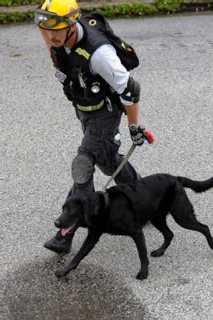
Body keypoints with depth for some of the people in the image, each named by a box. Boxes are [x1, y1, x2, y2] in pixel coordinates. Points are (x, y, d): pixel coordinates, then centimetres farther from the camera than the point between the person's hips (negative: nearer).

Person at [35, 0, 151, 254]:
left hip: (106, 112, -8)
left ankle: (65, 234, -9)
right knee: (108, 161, 21)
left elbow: (129, 90, -28)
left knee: (82, 167, -14)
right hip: (84, 109, 8)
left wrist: (134, 127, -16)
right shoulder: (55, 39, -15)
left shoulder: (97, 52, -38)